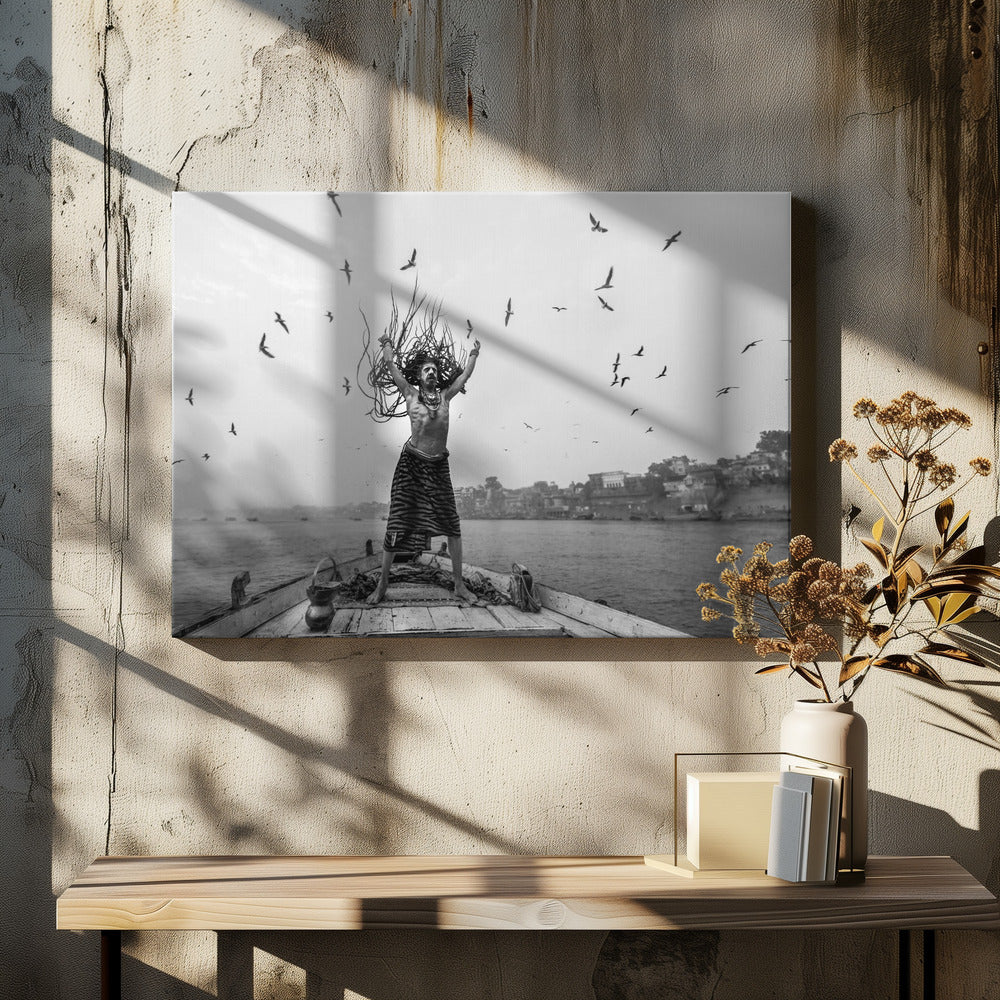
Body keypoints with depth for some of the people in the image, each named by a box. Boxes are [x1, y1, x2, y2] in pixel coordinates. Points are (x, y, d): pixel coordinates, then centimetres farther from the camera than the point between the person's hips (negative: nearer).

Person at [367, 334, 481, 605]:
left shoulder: (444, 395, 10)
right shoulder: (410, 393, 3)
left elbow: (465, 375, 23)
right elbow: (391, 365, 8)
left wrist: (474, 354, 33)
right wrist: (386, 343, 20)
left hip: (439, 466, 3)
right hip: (412, 463, -3)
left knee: (452, 525, -1)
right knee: (397, 524, -2)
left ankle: (459, 585, 7)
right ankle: (382, 583, 9)